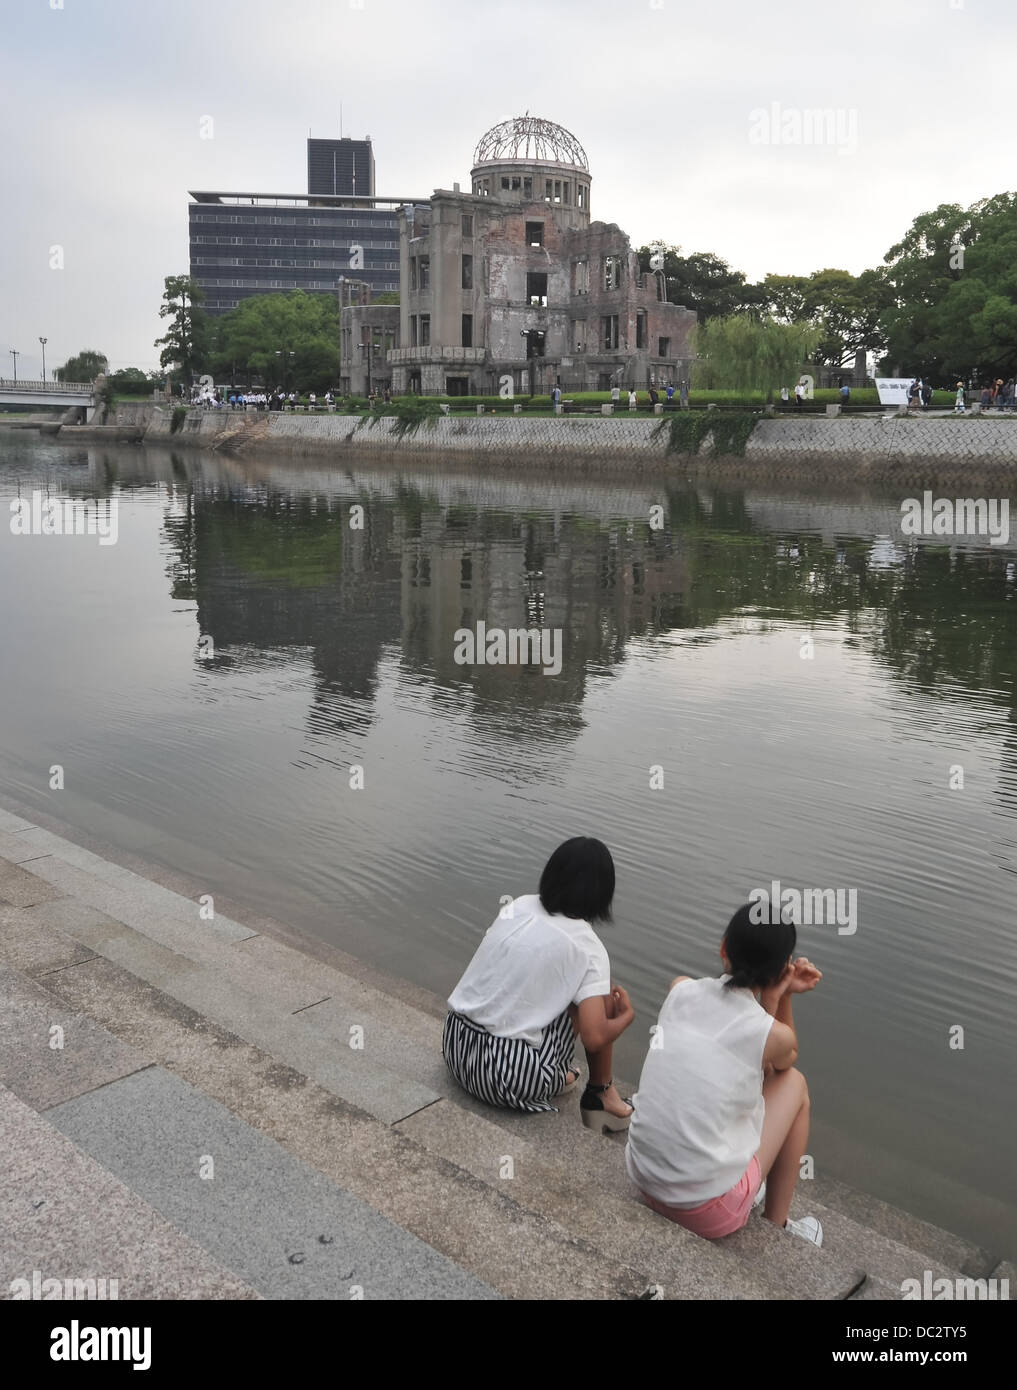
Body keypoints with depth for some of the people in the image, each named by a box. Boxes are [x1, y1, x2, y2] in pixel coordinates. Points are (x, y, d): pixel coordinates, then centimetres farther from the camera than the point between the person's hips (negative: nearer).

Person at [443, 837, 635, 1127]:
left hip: (454, 1047, 6)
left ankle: (554, 1074, 29)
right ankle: (601, 1095, 20)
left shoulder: (517, 906, 3)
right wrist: (627, 1015, 4)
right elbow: (594, 1038, -17)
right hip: (510, 1079, -6)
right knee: (603, 992, 9)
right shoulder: (587, 947, -10)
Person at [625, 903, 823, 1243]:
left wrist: (773, 997, 7)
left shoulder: (681, 991, -3)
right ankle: (776, 1226, 27)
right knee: (793, 1082, 17)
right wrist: (780, 998, 1)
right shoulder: (774, 1035, -13)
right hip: (708, 1210, -4)